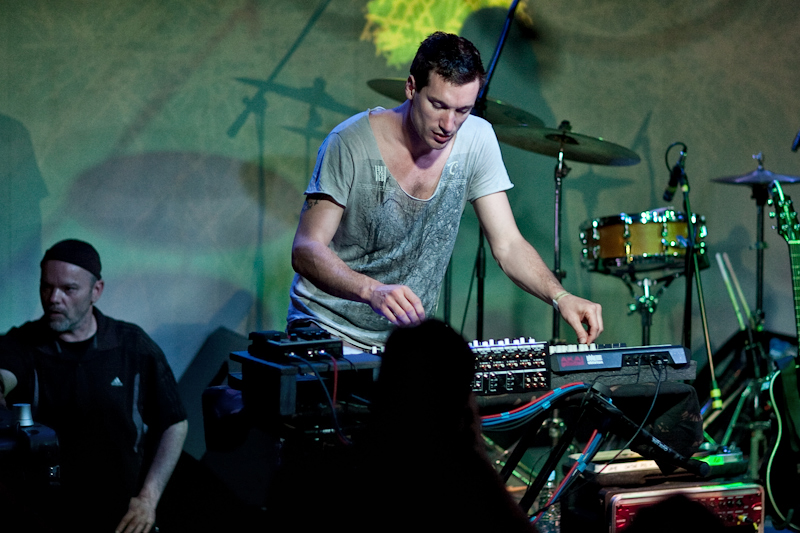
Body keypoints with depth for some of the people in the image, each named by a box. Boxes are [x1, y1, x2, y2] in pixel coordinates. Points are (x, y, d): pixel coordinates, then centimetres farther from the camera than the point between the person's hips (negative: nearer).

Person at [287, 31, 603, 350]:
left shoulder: (476, 140, -4)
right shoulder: (351, 144, -16)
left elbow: (508, 245, -4)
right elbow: (306, 250, -20)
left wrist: (560, 297, -23)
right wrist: (372, 291, -39)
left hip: (409, 334, 5)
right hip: (330, 331, -4)